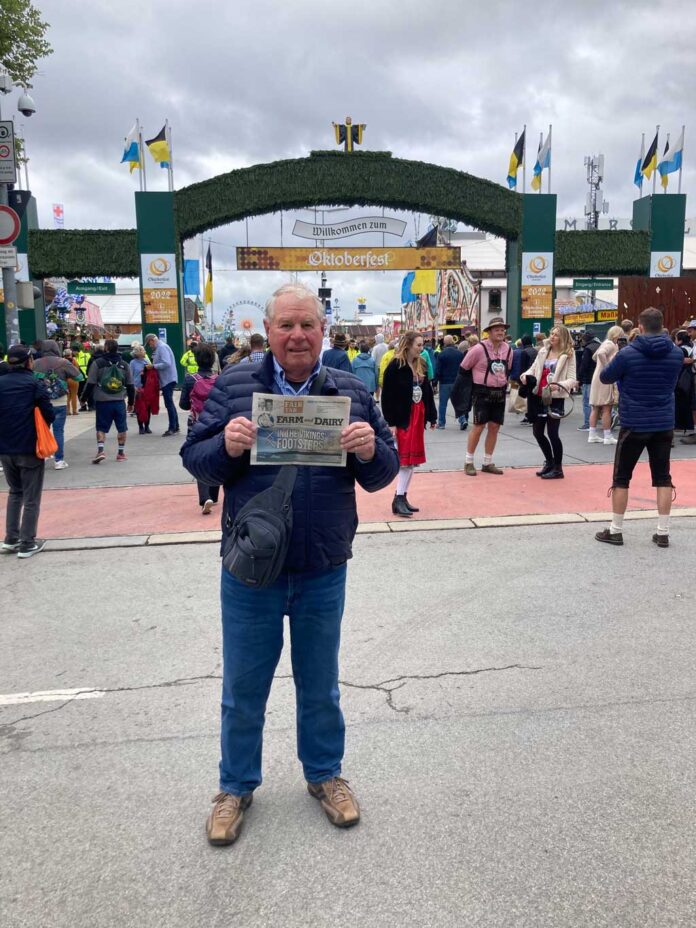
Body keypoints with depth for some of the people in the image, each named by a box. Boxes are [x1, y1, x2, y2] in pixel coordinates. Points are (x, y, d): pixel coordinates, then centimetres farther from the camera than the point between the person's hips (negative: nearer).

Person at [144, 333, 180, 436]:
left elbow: (166, 363, -24)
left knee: (169, 404, -7)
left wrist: (153, 366, -15)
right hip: (167, 380, 10)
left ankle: (172, 428, -5)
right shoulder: (159, 347, 16)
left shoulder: (162, 347, -14)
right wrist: (153, 365, 4)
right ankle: (175, 427, 21)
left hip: (168, 380, -10)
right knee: (170, 404, 15)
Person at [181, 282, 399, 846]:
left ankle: (325, 774, 42)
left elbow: (385, 472, 2)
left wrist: (371, 451, -21)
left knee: (320, 686, 19)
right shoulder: (233, 386, -2)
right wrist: (227, 446, -24)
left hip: (324, 571, 1)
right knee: (243, 689, 14)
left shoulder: (352, 393, 1)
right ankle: (236, 786, 37)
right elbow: (194, 458, -2)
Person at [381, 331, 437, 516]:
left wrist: (432, 416, 12)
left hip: (418, 416, 7)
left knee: (412, 459, 9)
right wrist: (391, 423, -18)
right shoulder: (395, 367, -12)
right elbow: (387, 397, -14)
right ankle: (398, 499, -2)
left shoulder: (421, 365, 10)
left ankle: (402, 497, 17)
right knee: (404, 459, -7)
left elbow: (427, 392, 14)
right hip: (403, 418, -7)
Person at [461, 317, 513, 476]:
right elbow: (464, 368, -4)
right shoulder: (479, 349, -13)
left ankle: (487, 463, 17)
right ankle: (469, 462, 8)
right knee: (479, 426, -4)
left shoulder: (508, 350, 5)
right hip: (482, 393, -6)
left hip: (499, 393, 6)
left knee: (494, 427, 7)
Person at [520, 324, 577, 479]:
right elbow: (533, 369, 15)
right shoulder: (543, 351, 11)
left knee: (552, 433, -6)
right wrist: (525, 375, -8)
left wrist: (559, 385, -29)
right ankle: (549, 462, 31)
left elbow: (572, 380, -10)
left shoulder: (568, 355, -5)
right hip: (539, 397, 6)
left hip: (555, 398, -6)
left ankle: (558, 468, 10)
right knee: (537, 432, 11)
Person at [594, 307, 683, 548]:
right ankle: (663, 532, 11)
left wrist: (614, 360, 23)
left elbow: (605, 377, 3)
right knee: (662, 477, 10)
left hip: (634, 424, -3)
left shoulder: (627, 354, -12)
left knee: (621, 477, 8)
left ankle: (615, 531, 12)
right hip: (664, 424, 3)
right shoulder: (676, 354, 1)